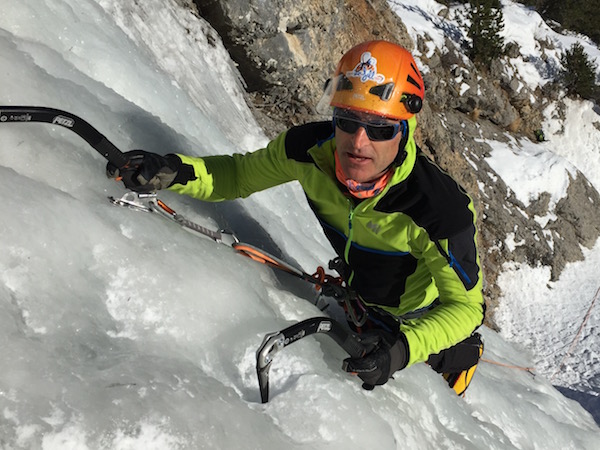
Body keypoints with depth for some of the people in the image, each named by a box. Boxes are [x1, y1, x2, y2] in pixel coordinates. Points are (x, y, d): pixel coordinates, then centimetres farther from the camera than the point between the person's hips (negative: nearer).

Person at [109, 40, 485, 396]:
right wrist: (173, 171, -33)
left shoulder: (441, 209, -43)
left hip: (419, 311, -4)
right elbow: (239, 175, -14)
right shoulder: (310, 148, -31)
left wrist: (405, 347, -50)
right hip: (358, 285, 4)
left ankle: (468, 349, 52)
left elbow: (465, 305, -32)